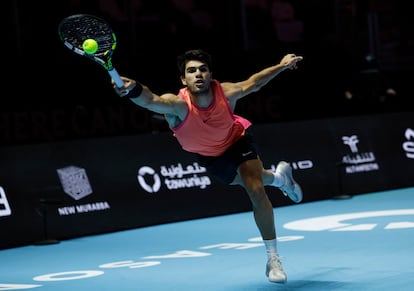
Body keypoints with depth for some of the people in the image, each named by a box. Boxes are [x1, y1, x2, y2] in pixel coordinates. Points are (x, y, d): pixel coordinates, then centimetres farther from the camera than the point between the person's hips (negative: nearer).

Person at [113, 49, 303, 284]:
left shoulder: (226, 93, -37)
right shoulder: (178, 105, -44)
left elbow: (253, 83, -14)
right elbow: (151, 100, -67)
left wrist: (282, 65, -7)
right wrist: (132, 89, -89)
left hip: (237, 139, -1)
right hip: (208, 155, 1)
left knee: (256, 191, -19)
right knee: (249, 182, 25)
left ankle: (273, 258, -2)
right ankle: (280, 177, 63)